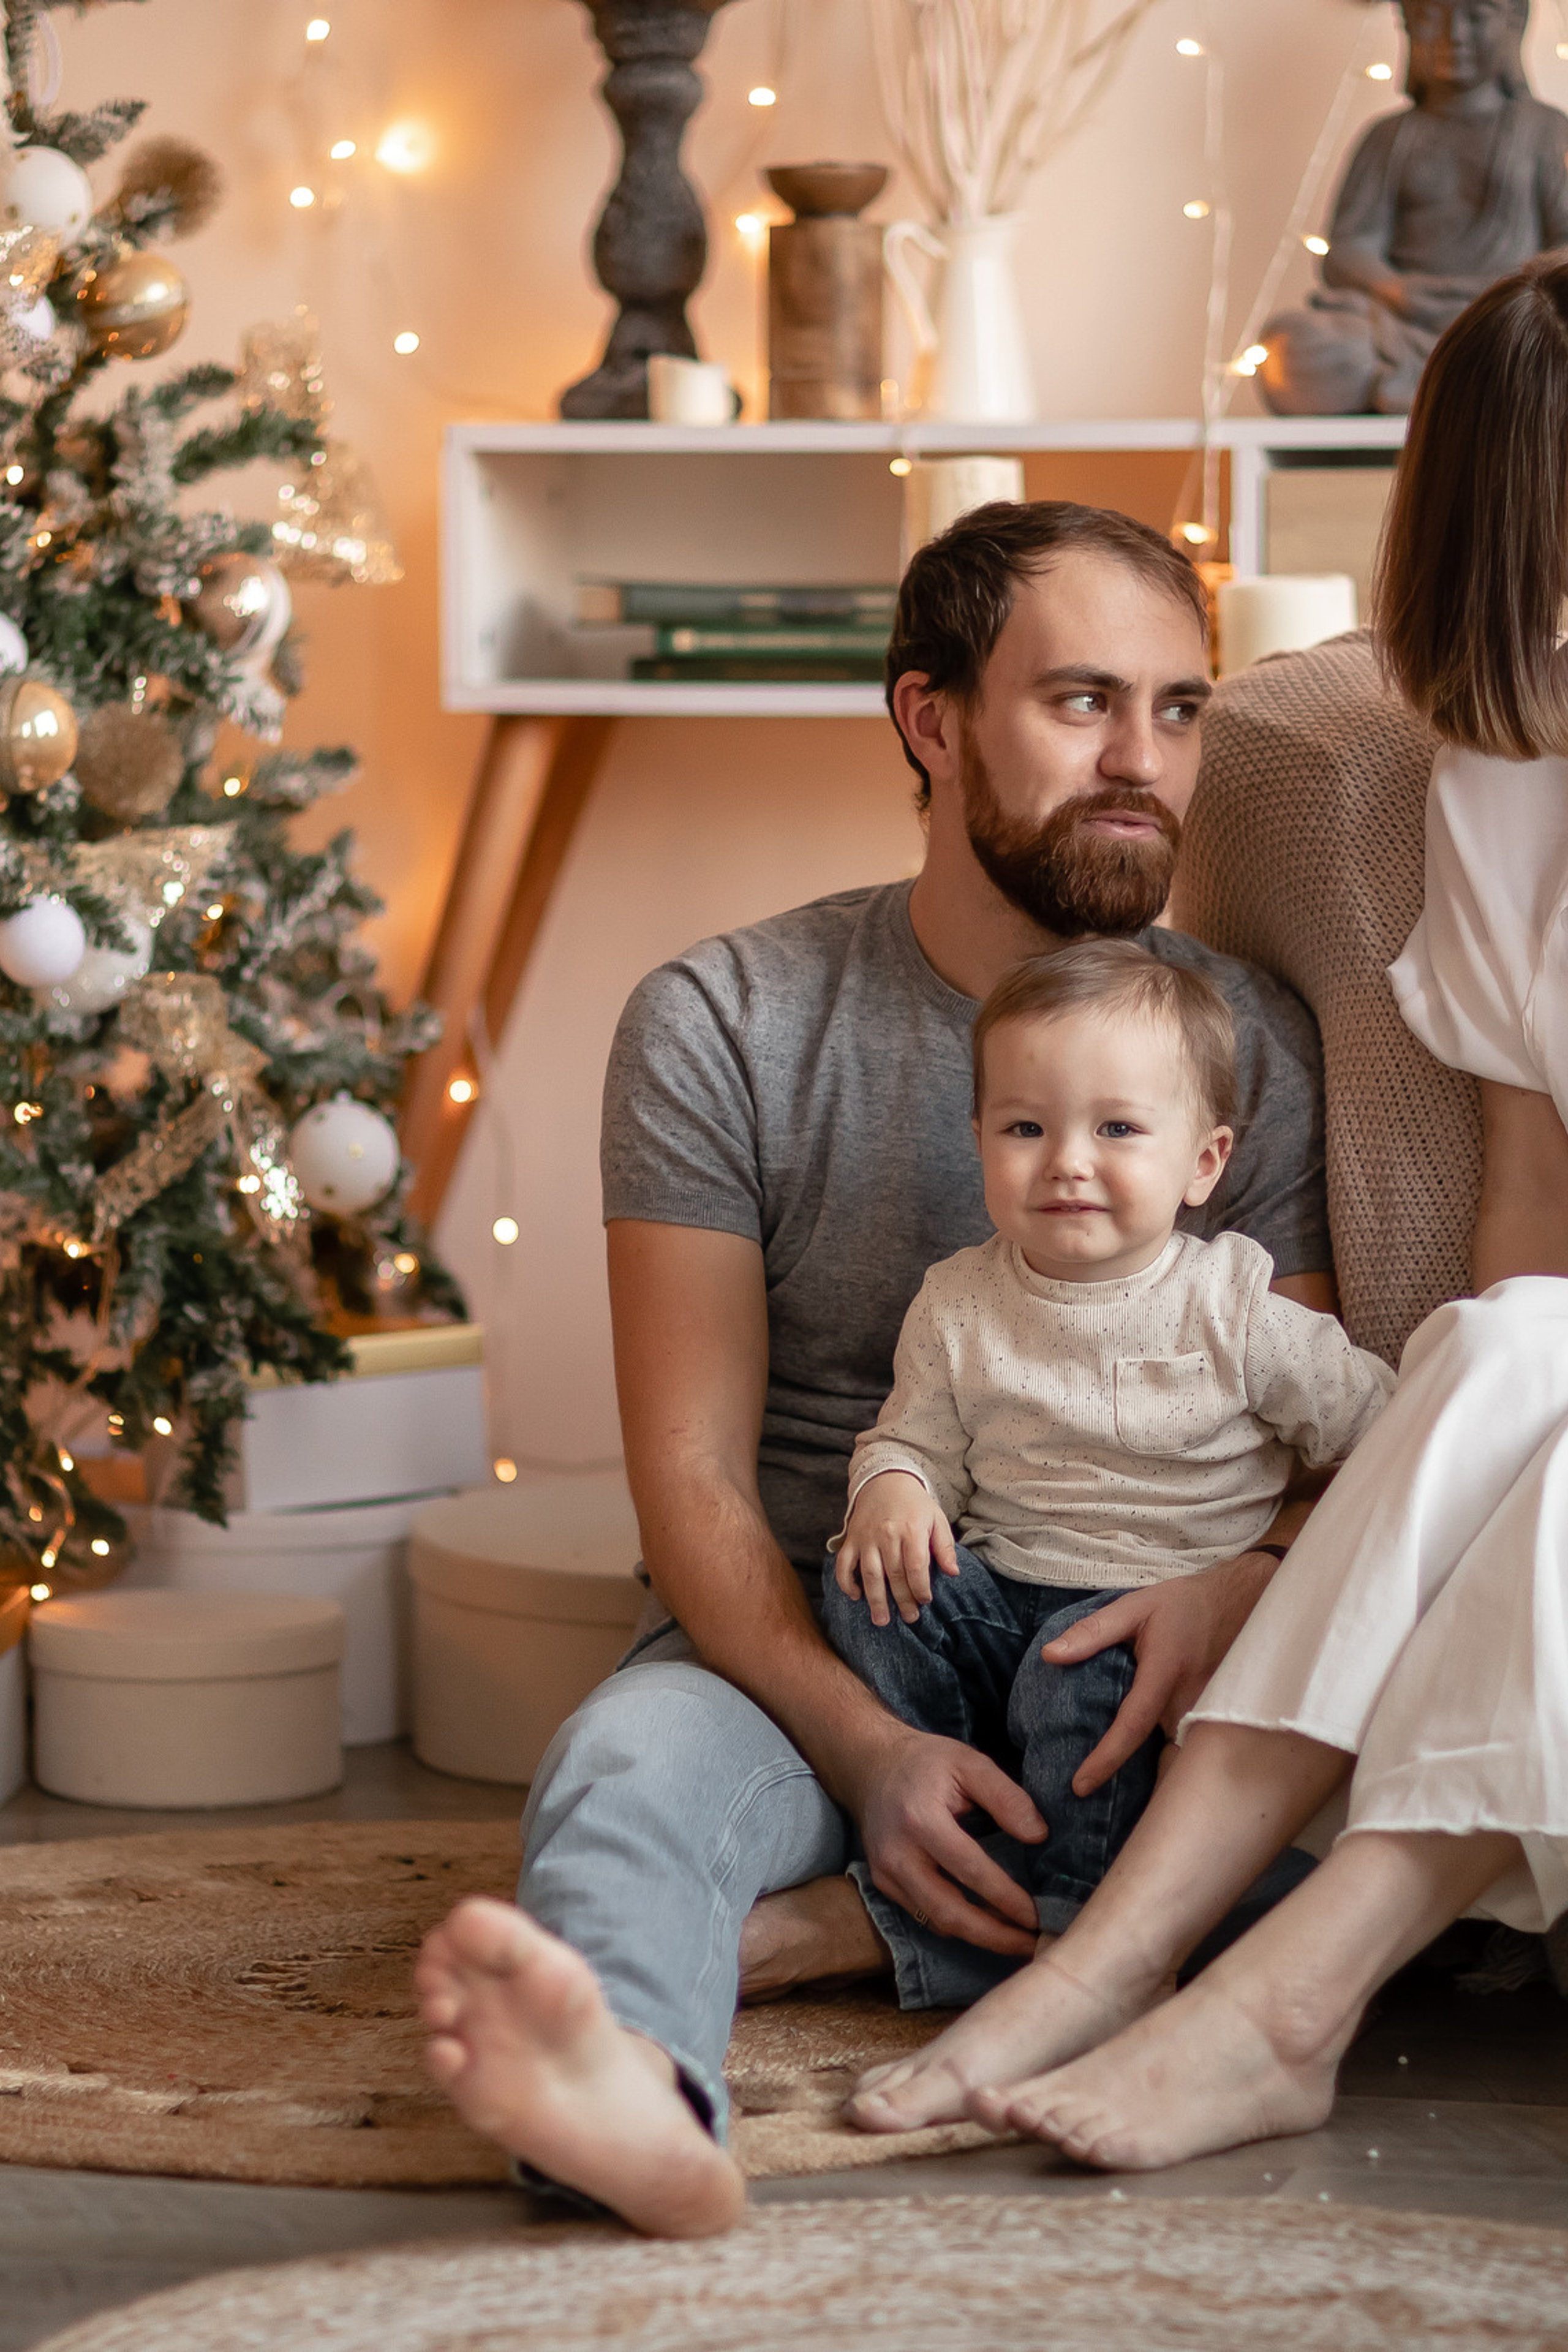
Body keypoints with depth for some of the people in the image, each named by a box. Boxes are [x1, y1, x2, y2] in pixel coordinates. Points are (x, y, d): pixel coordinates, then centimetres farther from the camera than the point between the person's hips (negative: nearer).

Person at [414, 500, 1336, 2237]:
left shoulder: (1255, 1047, 4)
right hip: (800, 1646, -2)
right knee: (626, 1765, -35)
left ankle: (817, 1930, -31)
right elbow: (693, 1478, -7)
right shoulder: (720, 1026, -3)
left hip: (1111, 1669, 2)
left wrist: (1243, 1588, -22)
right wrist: (872, 1750, -25)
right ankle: (634, 2094, -67)